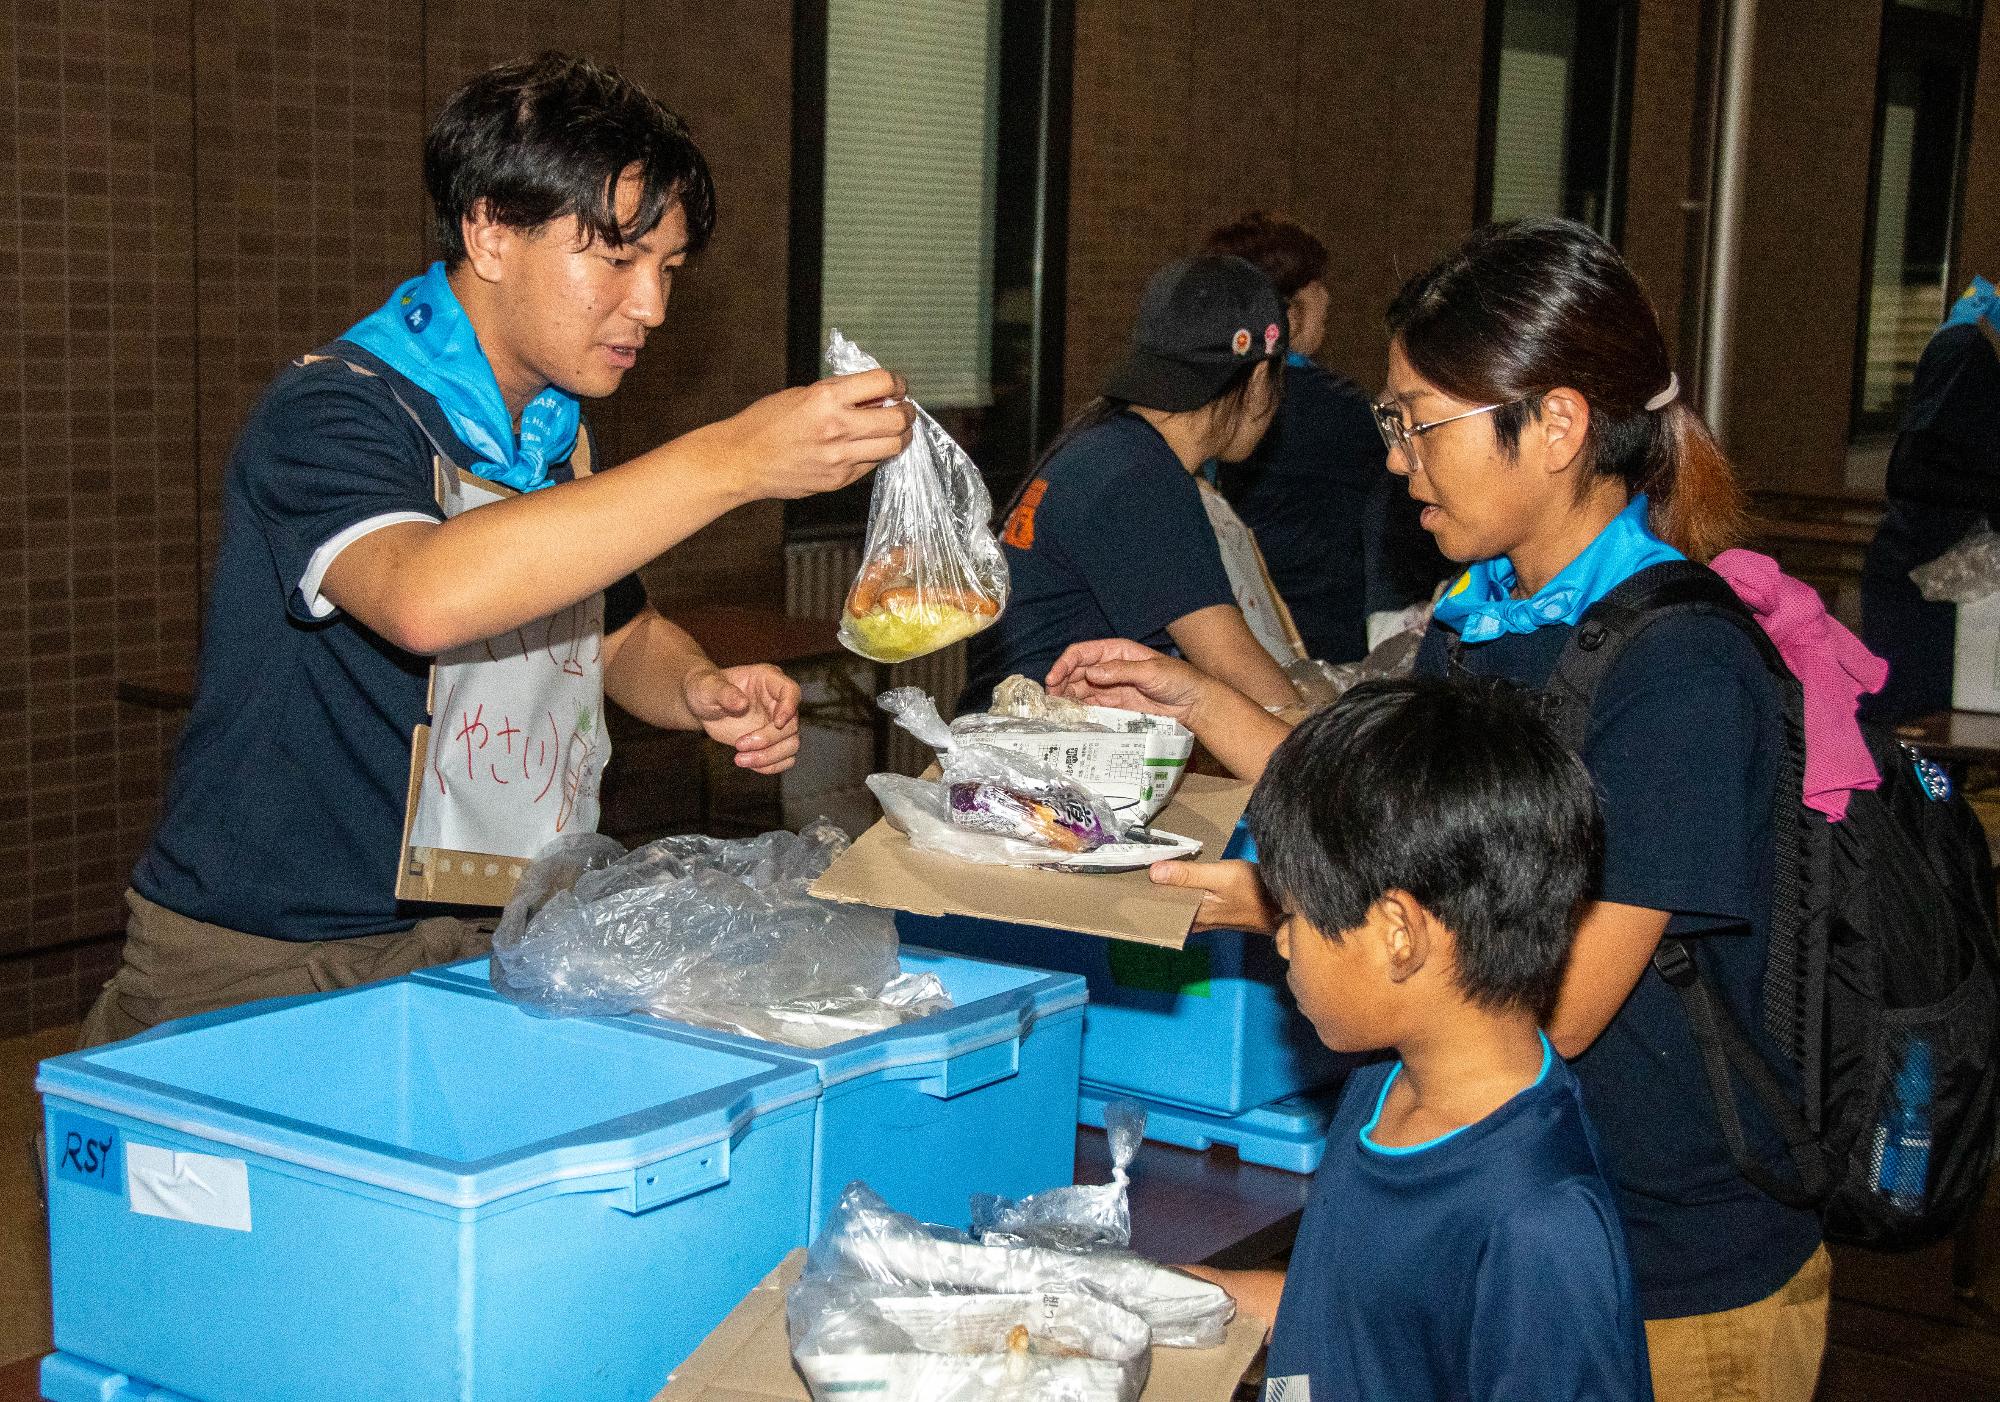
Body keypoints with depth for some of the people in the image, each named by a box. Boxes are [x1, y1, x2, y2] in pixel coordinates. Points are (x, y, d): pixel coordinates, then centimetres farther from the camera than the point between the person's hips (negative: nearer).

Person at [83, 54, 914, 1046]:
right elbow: (425, 595, -36)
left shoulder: (558, 436, 10)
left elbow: (622, 632, 24)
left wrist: (698, 692, -1)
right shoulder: (329, 414, -15)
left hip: (480, 958, 6)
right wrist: (729, 461, -37)